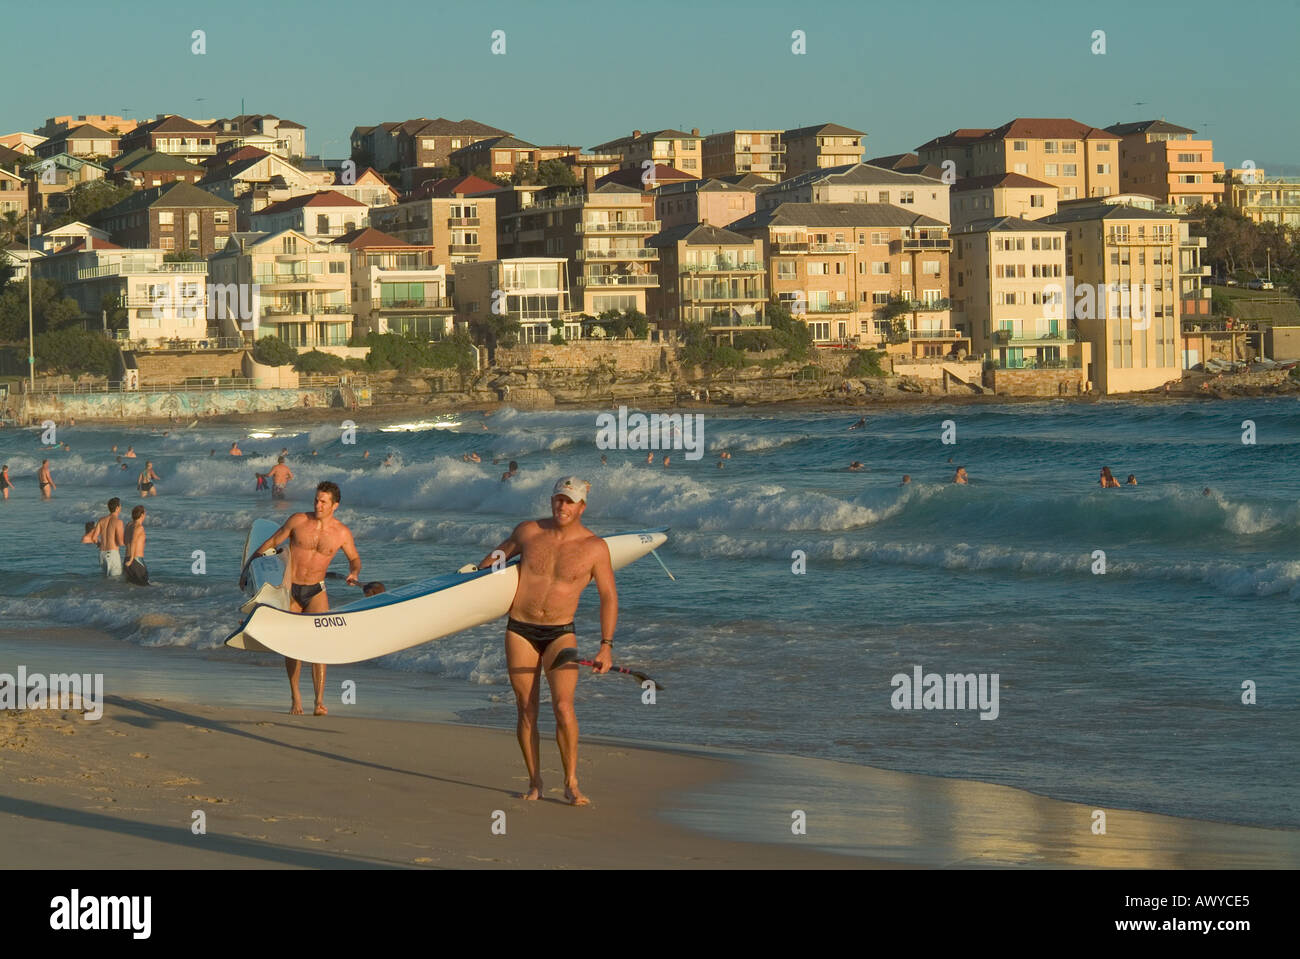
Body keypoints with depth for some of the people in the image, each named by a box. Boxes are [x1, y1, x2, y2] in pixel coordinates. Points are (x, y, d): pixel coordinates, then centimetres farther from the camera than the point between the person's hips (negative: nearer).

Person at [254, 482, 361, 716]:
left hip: (316, 592, 0)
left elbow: (354, 558, 15)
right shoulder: (298, 521, -5)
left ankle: (320, 701, -16)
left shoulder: (342, 533, -2)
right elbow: (272, 542, 7)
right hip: (290, 590, 0)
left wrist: (354, 573, -7)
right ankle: (295, 698, 15)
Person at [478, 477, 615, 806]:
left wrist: (606, 646, -7)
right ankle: (534, 783, 12)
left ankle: (571, 783, -8)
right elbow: (499, 553, 21)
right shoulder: (528, 532, -1)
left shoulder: (594, 547, -6)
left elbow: (609, 597, -2)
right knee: (526, 710, 2)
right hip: (520, 630, 2)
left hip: (560, 634, -2)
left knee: (563, 706, -16)